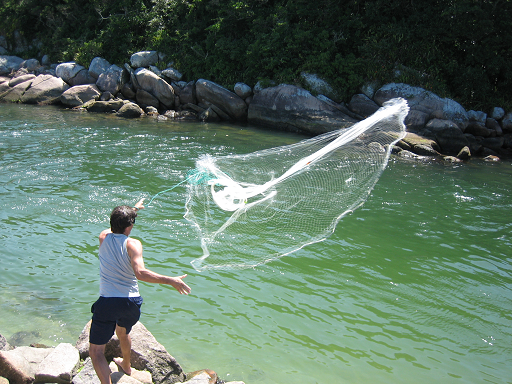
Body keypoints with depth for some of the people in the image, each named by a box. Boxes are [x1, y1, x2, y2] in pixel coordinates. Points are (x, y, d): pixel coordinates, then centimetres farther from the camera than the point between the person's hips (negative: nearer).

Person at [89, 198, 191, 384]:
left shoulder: (104, 237, -1)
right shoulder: (133, 244, -12)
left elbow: (117, 225, 23)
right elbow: (140, 273, -28)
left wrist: (133, 209, 39)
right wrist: (171, 281, -27)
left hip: (107, 303, -1)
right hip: (131, 302, 2)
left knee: (96, 351, 6)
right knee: (122, 332, 34)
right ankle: (126, 365, 59)